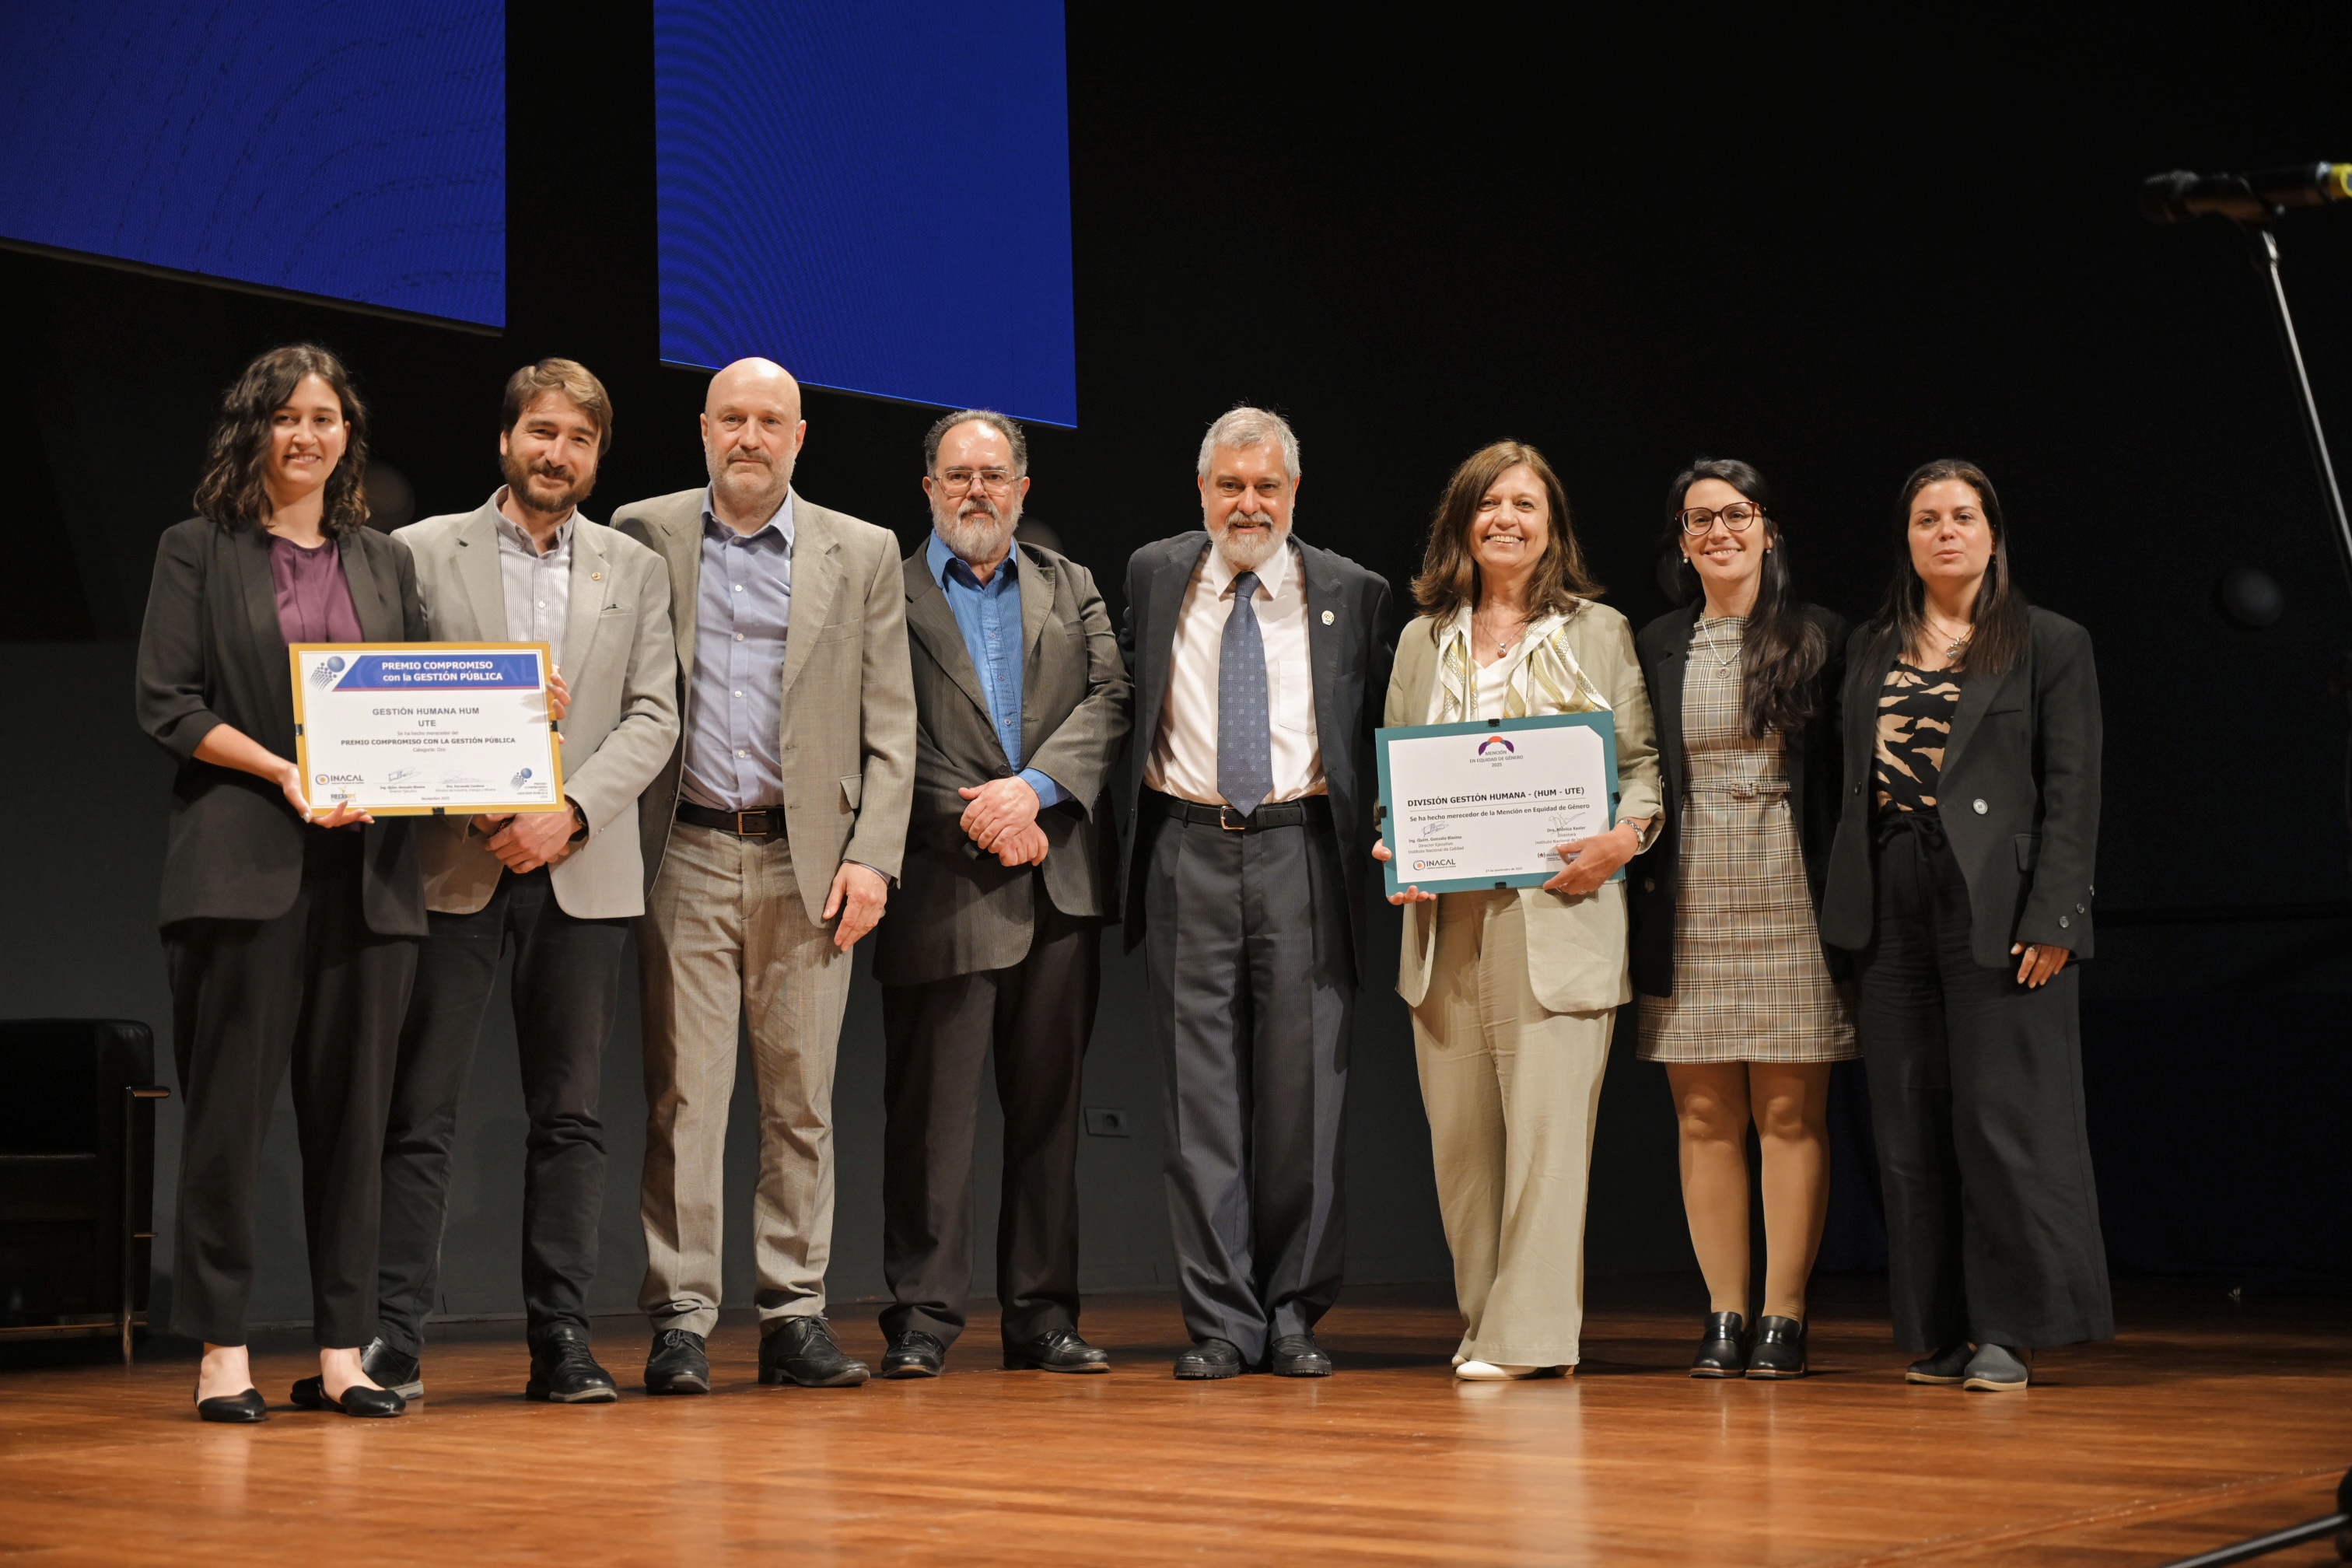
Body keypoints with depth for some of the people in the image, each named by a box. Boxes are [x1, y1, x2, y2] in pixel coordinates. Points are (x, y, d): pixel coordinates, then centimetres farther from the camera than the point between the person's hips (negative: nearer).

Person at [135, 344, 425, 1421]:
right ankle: (222, 1349, 3)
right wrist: (282, 770, -13)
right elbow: (165, 703, -2)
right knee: (229, 1108, -3)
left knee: (352, 1111, 3)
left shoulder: (385, 562, 18)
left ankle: (341, 1351, 8)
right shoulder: (198, 552, 7)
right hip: (243, 859, -3)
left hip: (367, 863, 3)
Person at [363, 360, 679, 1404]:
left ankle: (561, 1338, 8)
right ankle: (394, 1336, 1)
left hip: (580, 868, 2)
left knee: (570, 1113, 3)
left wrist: (568, 812, -10)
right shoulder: (421, 552, 7)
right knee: (419, 1109, -4)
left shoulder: (634, 571, 13)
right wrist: (475, 812, -11)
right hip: (452, 862, -2)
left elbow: (653, 717, 4)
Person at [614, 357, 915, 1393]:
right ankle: (680, 1322, 3)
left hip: (807, 859, 1)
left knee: (802, 1099, 3)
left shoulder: (862, 554, 9)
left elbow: (891, 727, 7)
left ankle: (793, 1315, 10)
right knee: (682, 1094, -2)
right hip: (685, 854, -1)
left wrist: (870, 857, -3)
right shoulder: (643, 535, 9)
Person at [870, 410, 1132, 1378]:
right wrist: (973, 814, -11)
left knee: (1049, 1107, 7)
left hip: (1060, 885, 4)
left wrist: (1034, 786, -10)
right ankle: (922, 1317, 2)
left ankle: (1043, 1315, 12)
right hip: (941, 886, -3)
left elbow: (1110, 700, 5)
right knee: (932, 1109, -4)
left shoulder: (1072, 590, 18)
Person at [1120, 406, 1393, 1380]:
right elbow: (1121, 695, 20)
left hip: (1299, 852, -1)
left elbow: (1379, 732, 12)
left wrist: (1379, 840, 1)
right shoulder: (1154, 576, 11)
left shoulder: (1350, 593, 8)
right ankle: (1221, 1322, 5)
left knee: (1303, 1088, 0)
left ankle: (1294, 1317, 11)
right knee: (1202, 1091, 0)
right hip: (1189, 851, 1)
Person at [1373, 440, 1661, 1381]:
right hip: (1446, 915, 3)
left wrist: (1626, 835, -11)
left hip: (1559, 909, -3)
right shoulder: (1423, 640, 16)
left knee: (1547, 1119, -10)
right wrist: (1392, 848, -1)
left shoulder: (1599, 632, 9)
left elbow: (1644, 760, 7)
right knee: (1457, 1127, 5)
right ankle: (1485, 1321, 17)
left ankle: (1532, 1332, -6)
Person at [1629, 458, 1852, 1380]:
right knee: (1704, 1116, 3)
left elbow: (1847, 778, 3)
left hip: (1790, 903, -2)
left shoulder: (1819, 640, 4)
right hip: (1689, 907, 2)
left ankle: (1783, 1317, 5)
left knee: (1791, 1113, -1)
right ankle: (1723, 1313, 10)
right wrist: (1637, 898, 2)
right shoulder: (1654, 648, 10)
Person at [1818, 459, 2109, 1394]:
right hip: (1891, 907, 5)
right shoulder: (1870, 649, 16)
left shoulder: (2049, 645, 3)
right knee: (1910, 1130, 6)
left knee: (2000, 1121, -6)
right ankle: (1940, 1333, 13)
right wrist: (1845, 909, 7)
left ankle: (2008, 1333, 1)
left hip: (1994, 906, -5)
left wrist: (2050, 919, -11)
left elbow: (2072, 792, -3)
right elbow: (1852, 782, 15)